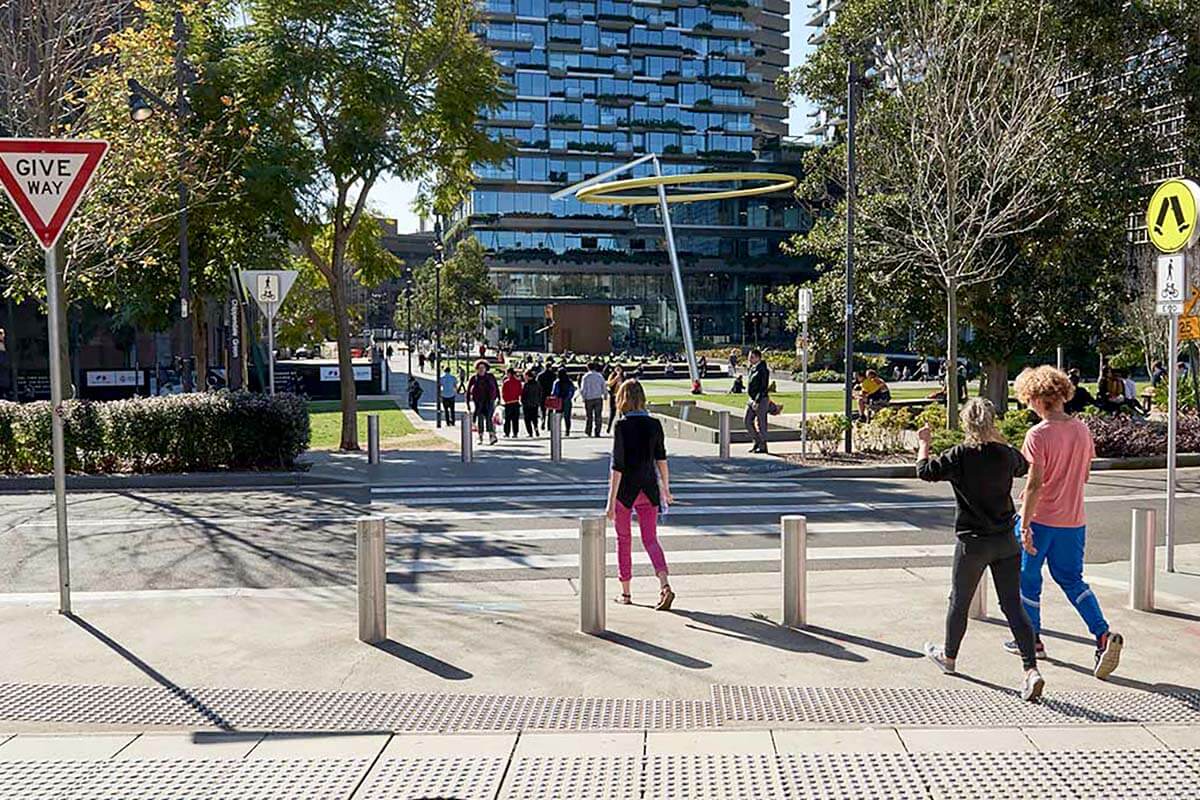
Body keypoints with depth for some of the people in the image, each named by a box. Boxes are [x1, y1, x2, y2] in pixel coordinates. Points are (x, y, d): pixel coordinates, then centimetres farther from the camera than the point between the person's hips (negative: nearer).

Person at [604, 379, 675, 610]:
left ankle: (625, 593, 19)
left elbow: (617, 466, -16)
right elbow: (661, 460, 8)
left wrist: (611, 501, -14)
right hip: (649, 488, 3)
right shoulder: (655, 424, 0)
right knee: (650, 539, 6)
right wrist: (665, 489, 20)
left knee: (623, 540, 12)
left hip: (625, 489, -3)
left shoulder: (622, 426, -13)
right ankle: (665, 586, -15)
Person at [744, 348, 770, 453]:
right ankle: (757, 441, 21)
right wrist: (750, 399, 16)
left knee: (760, 423, -2)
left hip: (761, 400, -8)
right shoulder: (752, 368, 11)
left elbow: (763, 388, -19)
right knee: (748, 422, 7)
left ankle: (762, 446, 8)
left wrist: (757, 401, -23)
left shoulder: (762, 370, -15)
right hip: (752, 400, 9)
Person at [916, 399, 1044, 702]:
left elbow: (925, 471, -8)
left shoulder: (960, 455, -15)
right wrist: (998, 440, 26)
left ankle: (949, 656, 35)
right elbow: (1024, 467, 21)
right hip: (1006, 541, 3)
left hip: (973, 543, -3)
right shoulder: (1006, 454, -1)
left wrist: (923, 443, 8)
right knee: (1013, 605, 4)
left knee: (959, 602, 16)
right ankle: (1031, 670, -8)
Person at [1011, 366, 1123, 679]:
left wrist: (1024, 526, -19)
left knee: (1028, 579, 13)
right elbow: (1084, 475, 12)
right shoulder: (1082, 429, 2)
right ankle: (1104, 635, 0)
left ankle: (1032, 640, 24)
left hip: (1040, 518, -6)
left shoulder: (1038, 434, -19)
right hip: (1074, 520, 6)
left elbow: (1034, 484, -22)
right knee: (1071, 580, 17)